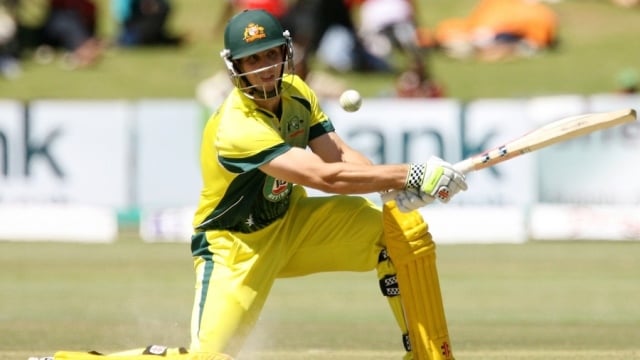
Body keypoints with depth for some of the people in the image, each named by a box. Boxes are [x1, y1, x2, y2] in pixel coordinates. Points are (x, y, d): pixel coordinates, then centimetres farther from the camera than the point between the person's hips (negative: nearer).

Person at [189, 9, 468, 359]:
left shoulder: (295, 92, -6)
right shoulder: (235, 129, -32)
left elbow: (339, 155, -12)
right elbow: (324, 176, -39)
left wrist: (395, 188, -32)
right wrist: (410, 176, -43)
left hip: (291, 222, 7)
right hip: (235, 247, -7)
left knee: (404, 225, -10)